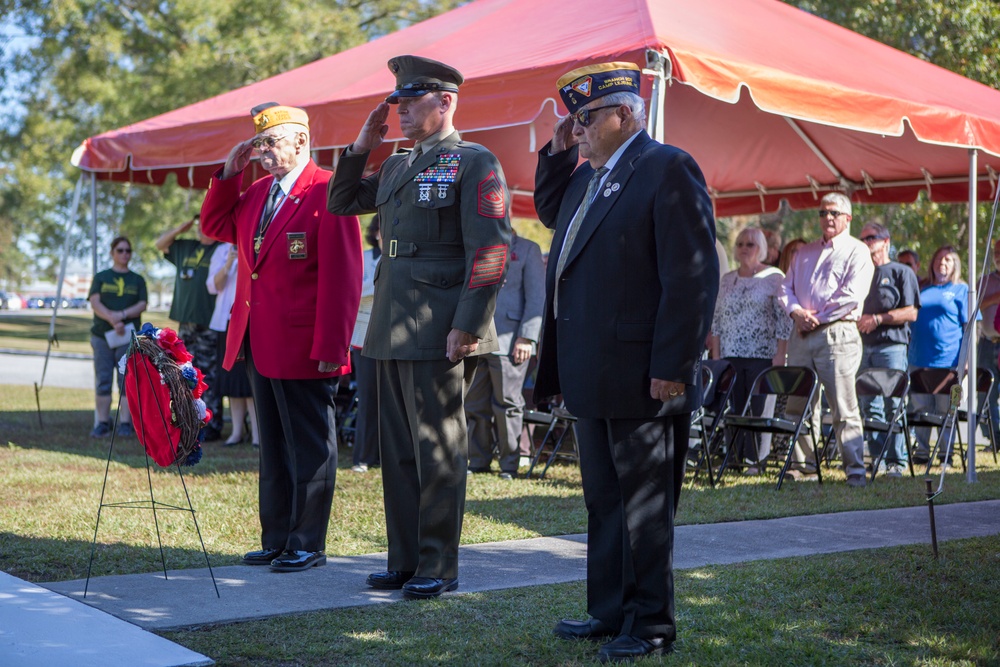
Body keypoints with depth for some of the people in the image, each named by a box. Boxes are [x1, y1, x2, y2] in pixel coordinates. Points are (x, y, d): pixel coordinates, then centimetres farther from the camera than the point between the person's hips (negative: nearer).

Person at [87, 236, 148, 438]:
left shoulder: (137, 280, 13)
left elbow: (142, 305, 1)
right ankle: (102, 423, 1)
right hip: (102, 335, 0)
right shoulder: (101, 277, 11)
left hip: (129, 336, 0)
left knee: (126, 380, -5)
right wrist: (112, 319, -19)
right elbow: (95, 303, -2)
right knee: (103, 381, -2)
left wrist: (122, 315, -17)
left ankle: (125, 424, -3)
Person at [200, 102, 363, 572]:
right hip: (258, 345, 8)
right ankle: (276, 541, 22)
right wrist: (229, 173, 11)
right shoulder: (257, 192, 14)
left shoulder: (328, 193, -12)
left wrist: (332, 348, -19)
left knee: (309, 448, 2)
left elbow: (342, 278, -16)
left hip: (302, 348, -8)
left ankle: (307, 545, 10)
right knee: (272, 447, 14)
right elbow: (215, 226, 25)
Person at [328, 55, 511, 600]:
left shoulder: (475, 163, -6)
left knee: (438, 448, -1)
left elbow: (491, 251, -13)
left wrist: (467, 326, -18)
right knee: (398, 448, 11)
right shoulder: (396, 168, 19)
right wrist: (362, 145, 15)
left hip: (438, 333, -8)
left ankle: (439, 567, 9)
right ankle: (405, 560, 21)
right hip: (394, 330, 8)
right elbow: (340, 202, 28)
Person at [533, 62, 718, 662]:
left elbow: (693, 276, -18)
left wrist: (672, 367, -21)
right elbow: (551, 213, 35)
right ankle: (611, 612, 28)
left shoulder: (668, 169, -12)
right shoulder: (587, 176, 15)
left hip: (640, 378, -9)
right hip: (591, 377, 9)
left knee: (644, 505, 1)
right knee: (603, 500, 17)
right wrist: (557, 153, 17)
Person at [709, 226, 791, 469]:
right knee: (737, 407, 3)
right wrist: (715, 355, 9)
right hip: (731, 356, 4)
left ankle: (757, 458, 1)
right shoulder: (727, 280, 14)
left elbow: (784, 320, -4)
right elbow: (716, 319, 15)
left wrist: (780, 355, -11)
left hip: (763, 355, -4)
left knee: (760, 409, -3)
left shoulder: (774, 278, 0)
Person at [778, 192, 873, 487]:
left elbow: (852, 295, -11)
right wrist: (797, 312, -4)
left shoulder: (857, 252, 1)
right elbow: (786, 287, 16)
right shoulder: (804, 252, 21)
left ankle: (855, 469, -6)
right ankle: (804, 462, 14)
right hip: (802, 334, 6)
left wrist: (818, 317, -10)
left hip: (836, 333, -6)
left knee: (844, 407, -9)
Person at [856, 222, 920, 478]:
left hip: (891, 345, -5)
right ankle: (877, 457, 9)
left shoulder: (901, 272, 5)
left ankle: (896, 461, -4)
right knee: (869, 406, 4)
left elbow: (911, 313, -3)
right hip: (863, 346, 5)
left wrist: (878, 318, -11)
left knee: (893, 405, -8)